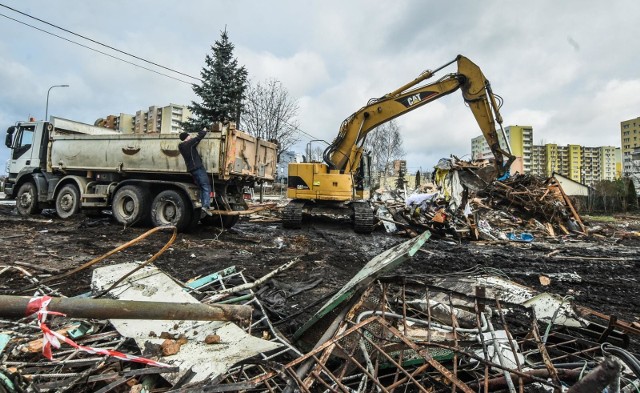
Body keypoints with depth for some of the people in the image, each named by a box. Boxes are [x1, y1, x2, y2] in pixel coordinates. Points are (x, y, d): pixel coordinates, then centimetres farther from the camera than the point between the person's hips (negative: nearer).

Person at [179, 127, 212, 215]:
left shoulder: (181, 146, 15)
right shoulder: (189, 143, -6)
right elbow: (199, 136, -4)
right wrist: (204, 131, 13)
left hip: (191, 169, 8)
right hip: (198, 167, -8)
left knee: (202, 188, 13)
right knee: (206, 187, -11)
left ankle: (205, 205, 9)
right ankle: (206, 205, -23)